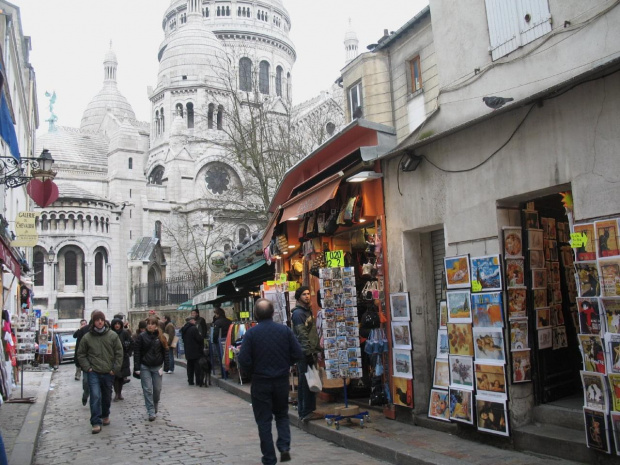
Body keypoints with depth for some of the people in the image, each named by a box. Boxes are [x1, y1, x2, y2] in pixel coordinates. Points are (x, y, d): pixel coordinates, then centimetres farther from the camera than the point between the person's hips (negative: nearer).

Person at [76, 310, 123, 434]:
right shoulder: (87, 337, -3)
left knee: (107, 397, 15)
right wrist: (87, 368, -4)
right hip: (93, 373, -2)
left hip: (108, 373, 2)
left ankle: (105, 416, 37)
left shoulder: (113, 335, -2)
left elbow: (119, 353, 2)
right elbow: (81, 354, 7)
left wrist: (115, 369, -4)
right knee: (95, 397, -11)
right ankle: (96, 423, -5)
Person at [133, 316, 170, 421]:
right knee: (147, 389, -4)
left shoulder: (161, 337, 2)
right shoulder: (141, 336, -2)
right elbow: (136, 352, -3)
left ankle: (155, 409, 28)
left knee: (157, 389, 7)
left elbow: (165, 352, 5)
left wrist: (165, 367, -1)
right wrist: (137, 368, -8)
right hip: (145, 367, -1)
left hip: (157, 367, 2)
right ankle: (151, 413, -1)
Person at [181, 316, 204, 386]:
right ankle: (198, 381, 1)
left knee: (190, 366, 14)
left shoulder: (184, 329, 8)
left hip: (188, 351, 8)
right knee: (198, 367, 0)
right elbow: (199, 339, -17)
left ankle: (190, 381, 17)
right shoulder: (194, 328, -18)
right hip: (196, 351, -8)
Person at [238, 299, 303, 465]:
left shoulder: (251, 333, -11)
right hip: (282, 381, 2)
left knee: (264, 421, 9)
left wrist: (254, 370, 5)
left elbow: (244, 360, -15)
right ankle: (284, 447, 3)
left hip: (260, 382, -2)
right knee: (282, 415, 21)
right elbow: (298, 354, -6)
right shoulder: (284, 330, -6)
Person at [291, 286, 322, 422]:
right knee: (305, 383, -5)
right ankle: (305, 413, 0)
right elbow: (302, 335, -18)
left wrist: (318, 348, 19)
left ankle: (310, 409, 22)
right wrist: (308, 352, -20)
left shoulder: (308, 311, 18)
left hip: (311, 351, 9)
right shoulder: (298, 313, -12)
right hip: (304, 354, -9)